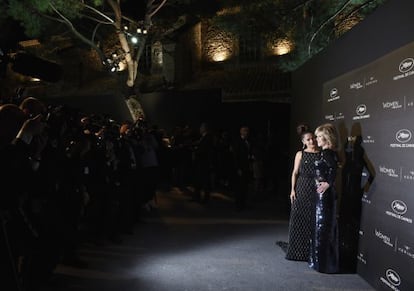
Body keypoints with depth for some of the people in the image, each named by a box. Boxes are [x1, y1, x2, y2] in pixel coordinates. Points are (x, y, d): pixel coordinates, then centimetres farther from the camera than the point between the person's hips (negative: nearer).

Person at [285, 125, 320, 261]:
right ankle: (297, 250, 19)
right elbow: (295, 172, 3)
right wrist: (292, 189, -2)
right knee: (299, 219, 5)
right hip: (302, 189, 0)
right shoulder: (300, 154, 4)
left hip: (316, 190, 0)